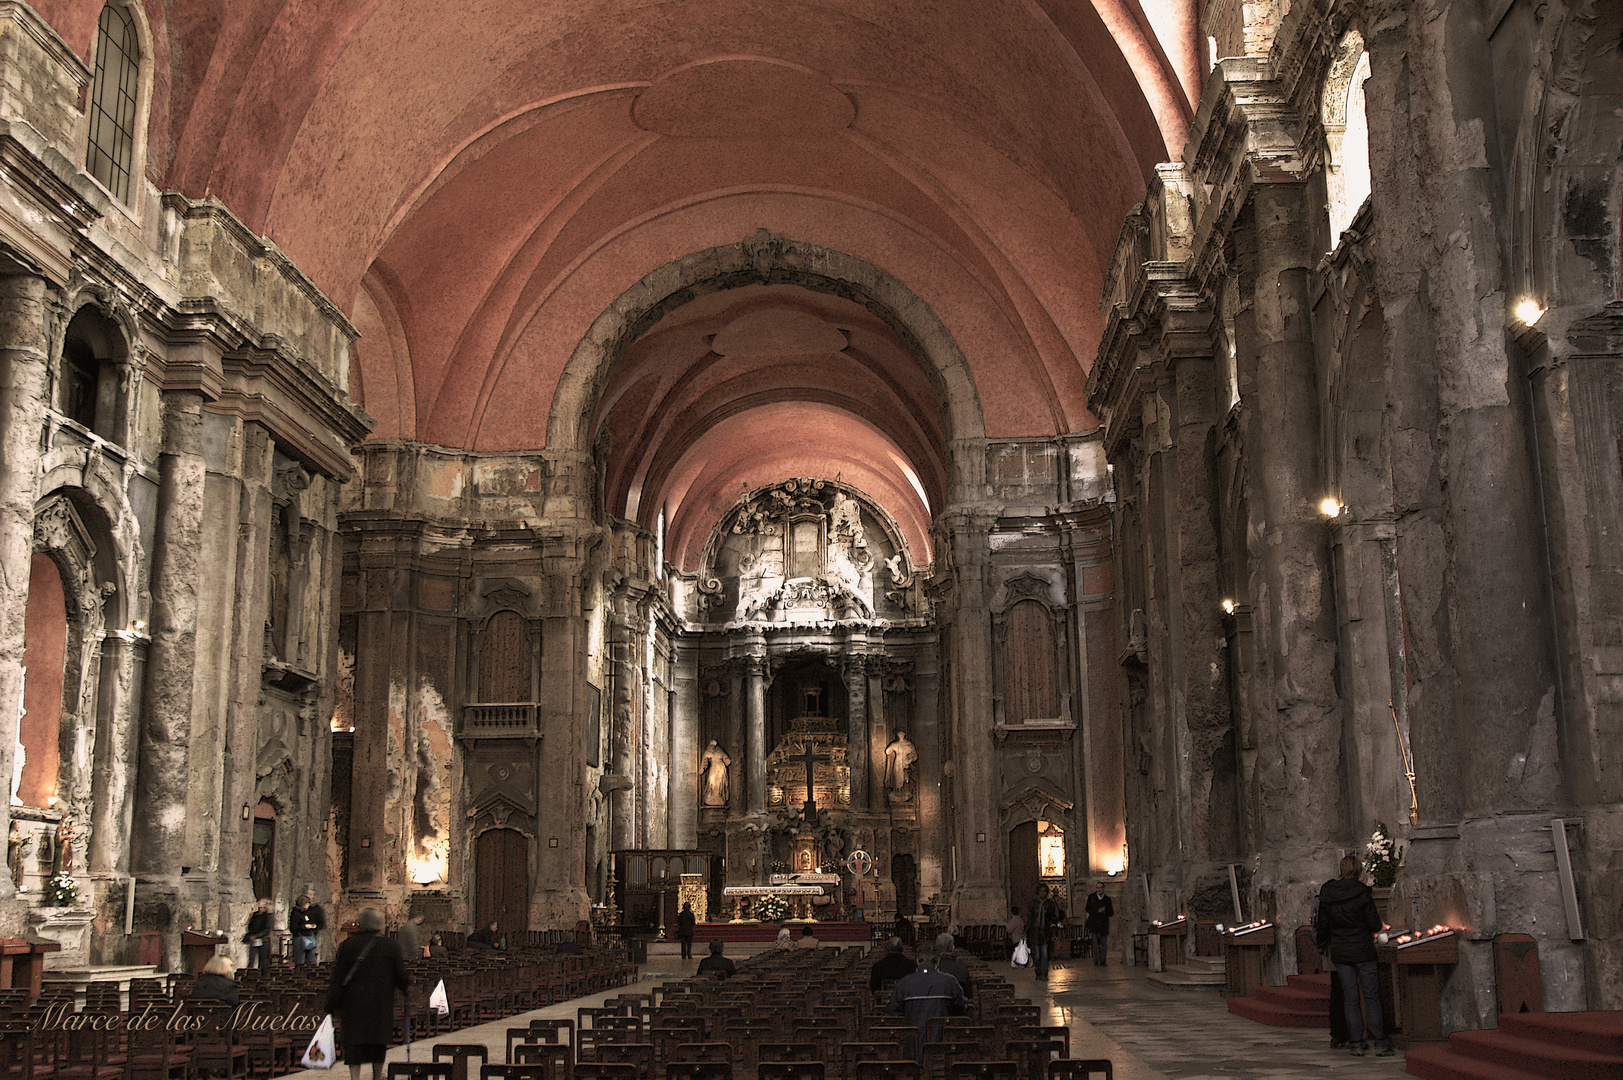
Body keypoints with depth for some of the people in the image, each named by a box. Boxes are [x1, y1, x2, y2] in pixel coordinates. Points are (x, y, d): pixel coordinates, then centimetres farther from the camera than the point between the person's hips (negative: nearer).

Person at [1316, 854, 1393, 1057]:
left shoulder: (1326, 894, -1)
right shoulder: (1362, 892, -13)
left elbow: (1323, 924, 7)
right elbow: (1374, 925, -10)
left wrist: (1325, 942, 26)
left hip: (1340, 953, 3)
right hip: (1363, 950, -3)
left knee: (1349, 998, 8)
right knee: (1371, 995, 4)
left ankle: (1356, 1043, 9)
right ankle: (1380, 1044, 4)